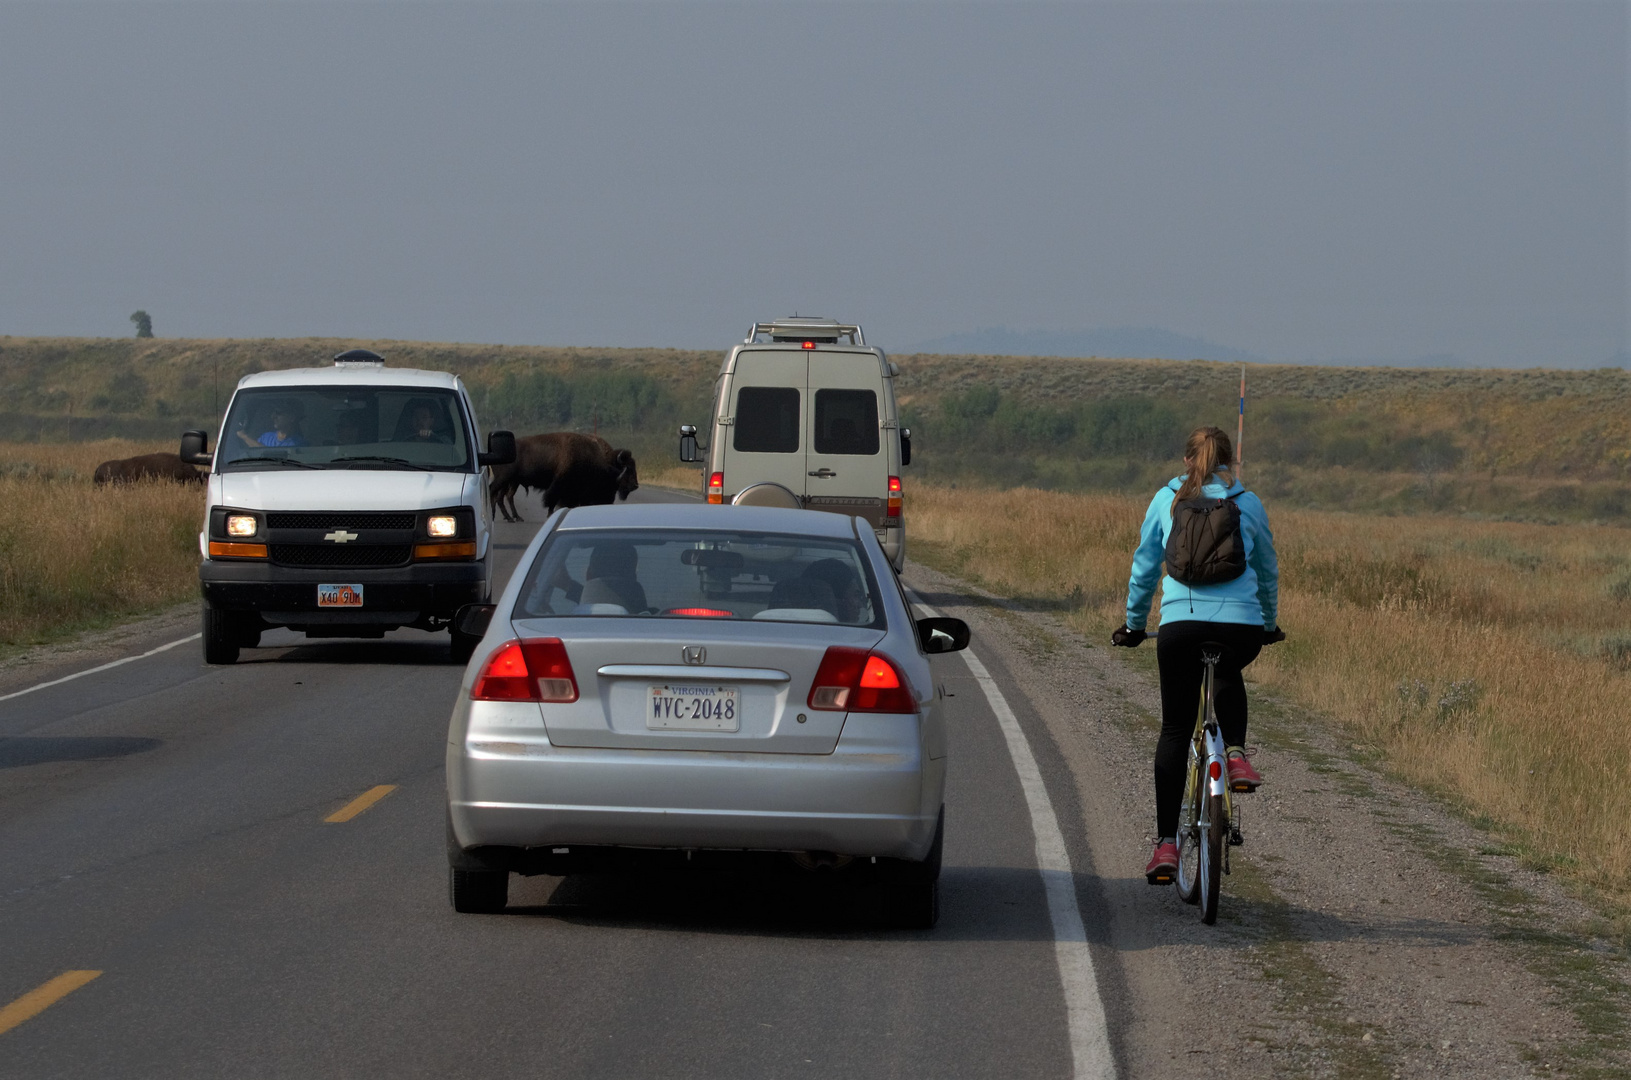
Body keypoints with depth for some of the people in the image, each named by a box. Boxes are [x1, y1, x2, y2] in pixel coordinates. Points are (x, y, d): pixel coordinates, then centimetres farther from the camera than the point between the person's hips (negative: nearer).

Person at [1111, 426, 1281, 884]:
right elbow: (1268, 570, 22)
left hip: (1181, 623, -1)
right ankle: (1236, 753, 13)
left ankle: (1166, 843, 0)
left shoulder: (1167, 500, 10)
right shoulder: (1248, 504, 11)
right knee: (1227, 674, 36)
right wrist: (1270, 623, 38)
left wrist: (1134, 623, 28)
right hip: (1242, 626, 1)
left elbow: (1144, 566, 15)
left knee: (1175, 729, 8)